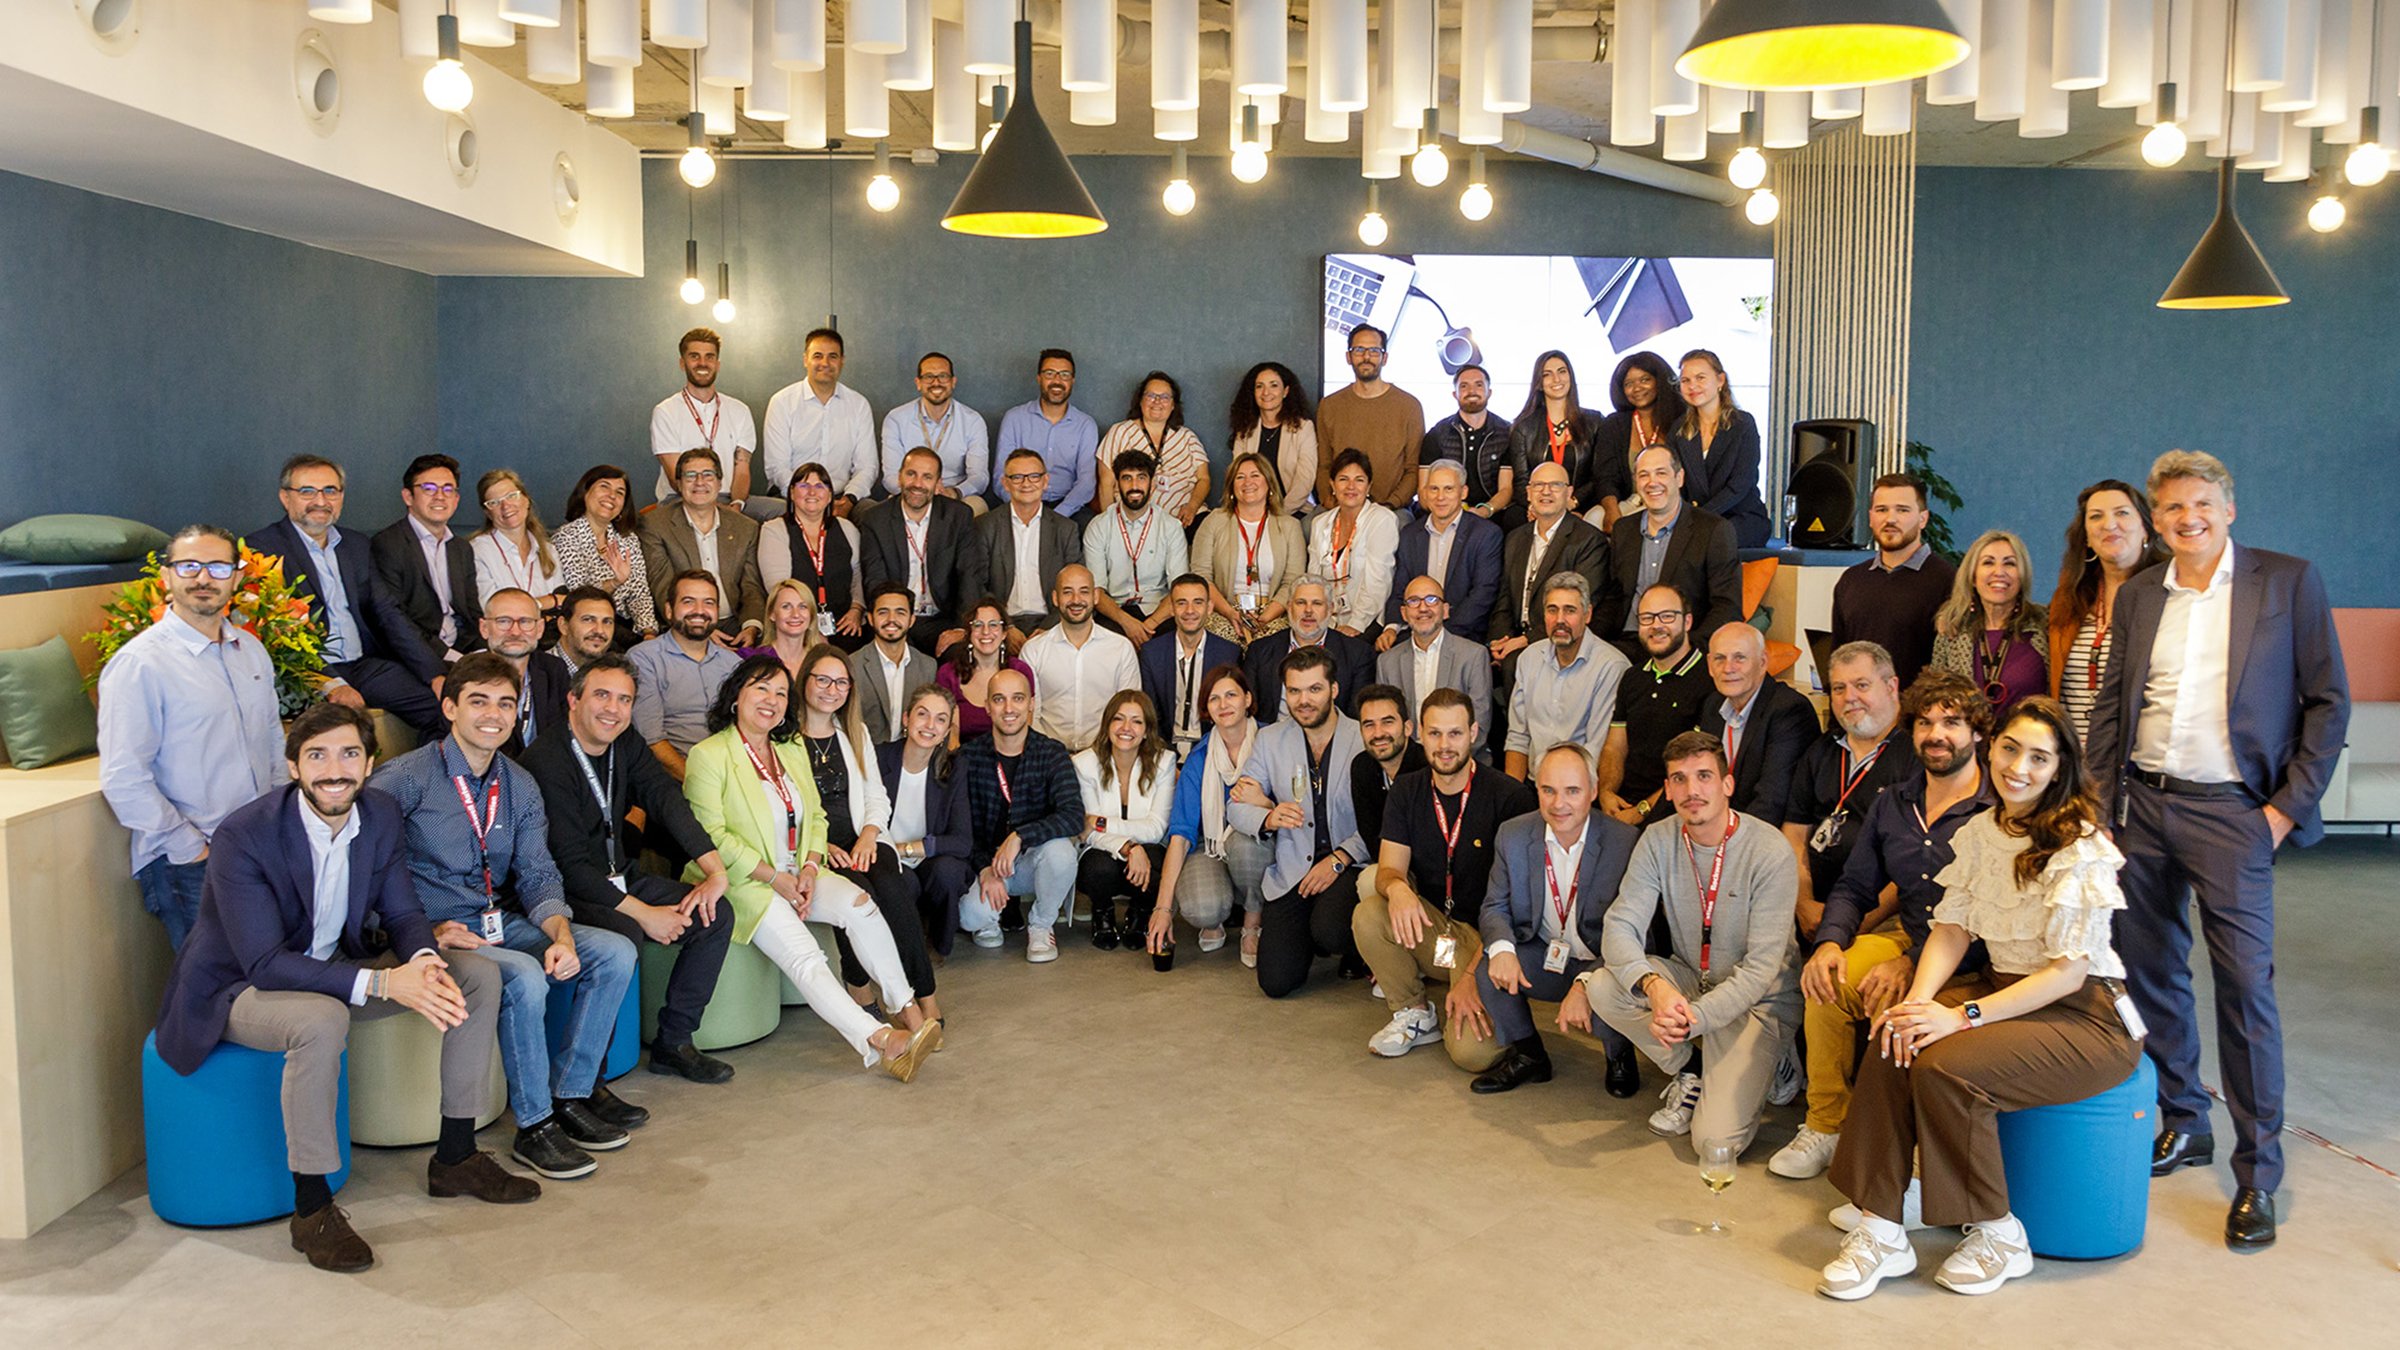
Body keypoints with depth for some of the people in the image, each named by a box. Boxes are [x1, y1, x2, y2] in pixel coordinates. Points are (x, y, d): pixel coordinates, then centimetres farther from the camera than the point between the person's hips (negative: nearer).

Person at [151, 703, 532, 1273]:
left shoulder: (379, 816, -7)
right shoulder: (243, 836, -26)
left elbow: (403, 914, -1)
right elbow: (266, 964, -31)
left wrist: (423, 961, -26)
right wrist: (383, 983, -39)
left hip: (335, 967, 7)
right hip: (241, 988, -7)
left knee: (478, 976, -5)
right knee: (322, 1020, -39)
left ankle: (455, 1157, 6)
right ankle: (311, 1208, -23)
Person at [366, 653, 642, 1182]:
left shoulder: (520, 786, 10)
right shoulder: (403, 779, -9)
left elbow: (537, 875, 5)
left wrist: (562, 936, -15)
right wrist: (426, 932, -23)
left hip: (504, 923, 7)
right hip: (437, 934, -7)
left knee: (615, 952, -9)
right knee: (524, 977, -32)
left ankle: (572, 1094, -1)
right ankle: (534, 1125, -16)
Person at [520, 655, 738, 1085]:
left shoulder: (627, 747, 5)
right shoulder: (546, 762, -19)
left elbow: (668, 800, -7)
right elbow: (570, 865, -23)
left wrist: (716, 870, -21)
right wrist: (644, 913, -24)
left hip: (620, 879, 8)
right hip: (567, 893, -8)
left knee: (716, 914, -6)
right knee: (622, 933, -36)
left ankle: (674, 1043, 4)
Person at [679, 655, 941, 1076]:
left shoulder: (792, 749, 15)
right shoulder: (709, 755, -8)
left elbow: (815, 816, 15)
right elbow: (711, 836, -15)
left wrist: (810, 869, -4)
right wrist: (774, 877, -15)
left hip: (796, 875, 6)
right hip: (741, 883, -6)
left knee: (859, 903, -21)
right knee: (802, 953, -26)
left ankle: (907, 1008, -18)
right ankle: (879, 1041, -35)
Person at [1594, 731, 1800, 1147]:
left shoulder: (1769, 851, -20)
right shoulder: (1658, 840, -7)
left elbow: (1762, 967, -22)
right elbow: (1621, 926, -14)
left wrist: (1695, 1017, -32)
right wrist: (1652, 985, -34)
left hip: (1755, 1000, -5)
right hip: (1688, 980, 5)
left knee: (1717, 1139, -21)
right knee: (1602, 986, -24)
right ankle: (1689, 1070, 2)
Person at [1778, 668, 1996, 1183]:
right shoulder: (1891, 804, 11)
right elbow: (1853, 888, 15)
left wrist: (1913, 964, -25)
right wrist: (1830, 941, -6)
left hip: (1976, 964, -6)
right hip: (1905, 937, 6)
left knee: (1895, 1010, -32)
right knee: (1827, 983, -20)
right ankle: (1825, 1126, -3)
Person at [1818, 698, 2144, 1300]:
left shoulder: (2080, 848, -15)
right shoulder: (1980, 832, 7)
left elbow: (2069, 972, -19)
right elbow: (1952, 929, 5)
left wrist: (1963, 1016, -25)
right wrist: (1917, 1000, -15)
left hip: (2087, 1016, -6)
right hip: (2010, 995, 6)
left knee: (1944, 1067, -28)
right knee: (1894, 1045, -21)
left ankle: (2000, 1238, -7)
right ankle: (1880, 1231, -16)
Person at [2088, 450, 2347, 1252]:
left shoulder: (2288, 581, -1)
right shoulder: (2138, 596, 10)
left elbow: (2328, 701, -1)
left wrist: (2290, 804, -7)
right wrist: (2103, 795, 5)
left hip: (2230, 810, -4)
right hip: (2141, 803, 5)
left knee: (2245, 985, -6)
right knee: (2152, 973, 10)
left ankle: (2257, 1173, 4)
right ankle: (2182, 1124, 27)